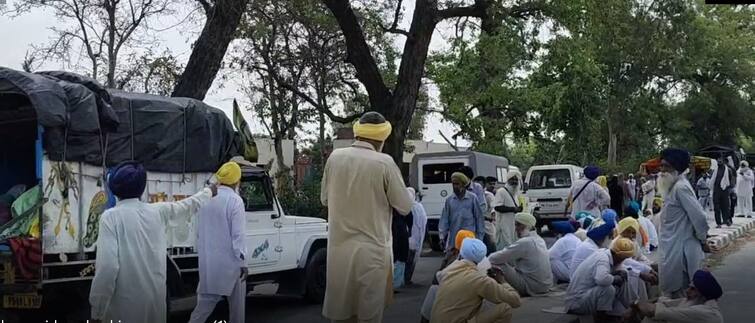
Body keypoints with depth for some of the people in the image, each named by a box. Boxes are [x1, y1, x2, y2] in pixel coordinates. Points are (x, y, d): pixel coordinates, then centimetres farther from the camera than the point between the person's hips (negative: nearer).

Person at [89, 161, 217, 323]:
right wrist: (208, 192, 43)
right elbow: (187, 206, 23)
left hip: (124, 305, -4)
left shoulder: (111, 217, -9)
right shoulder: (157, 211, 4)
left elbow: (107, 266, -17)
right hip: (156, 299, 4)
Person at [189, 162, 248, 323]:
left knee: (206, 300, 10)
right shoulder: (234, 200, -14)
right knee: (237, 302, 10)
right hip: (229, 260, -6)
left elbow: (199, 231, 13)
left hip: (208, 261, 6)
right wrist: (243, 262, -12)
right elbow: (238, 234, -17)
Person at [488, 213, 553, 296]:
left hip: (531, 287, -9)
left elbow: (499, 258, -16)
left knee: (500, 265, -9)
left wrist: (487, 260, 4)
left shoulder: (524, 243, -20)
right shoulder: (539, 240, 8)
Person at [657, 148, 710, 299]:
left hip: (680, 249, -9)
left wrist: (703, 240, -9)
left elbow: (698, 216, -22)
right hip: (674, 248, 9)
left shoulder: (680, 187, -18)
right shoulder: (673, 186, 12)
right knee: (674, 289, 16)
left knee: (676, 291, -2)